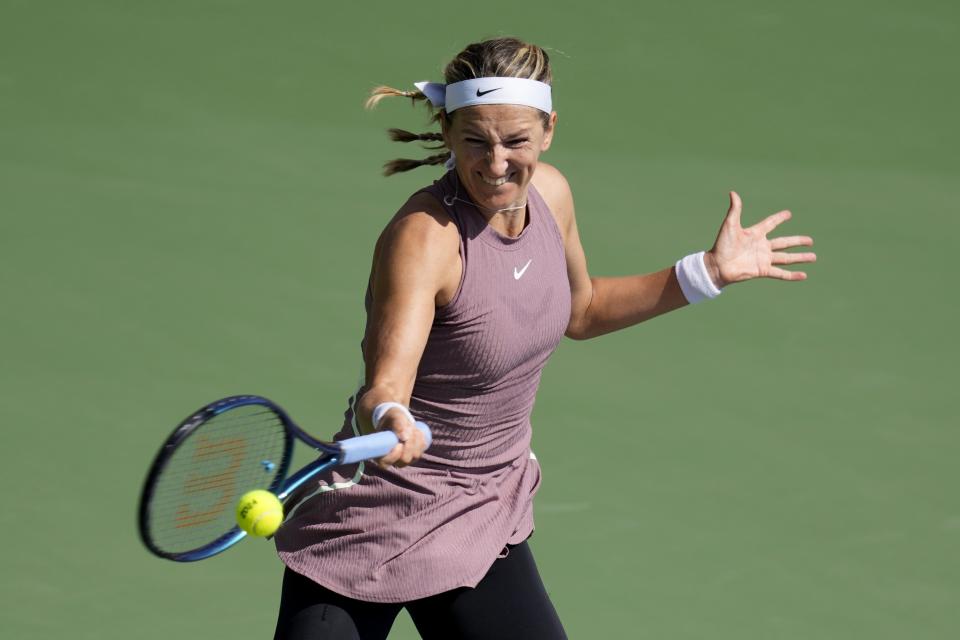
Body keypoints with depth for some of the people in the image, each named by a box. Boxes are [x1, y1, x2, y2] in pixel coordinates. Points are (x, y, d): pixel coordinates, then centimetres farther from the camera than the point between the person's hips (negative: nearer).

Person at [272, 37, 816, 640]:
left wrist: (708, 272, 12)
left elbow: (578, 309, 17)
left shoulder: (549, 193, -4)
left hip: (484, 522, 6)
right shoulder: (423, 235, -25)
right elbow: (383, 387, -36)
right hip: (368, 525, -6)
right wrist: (388, 420, -59)